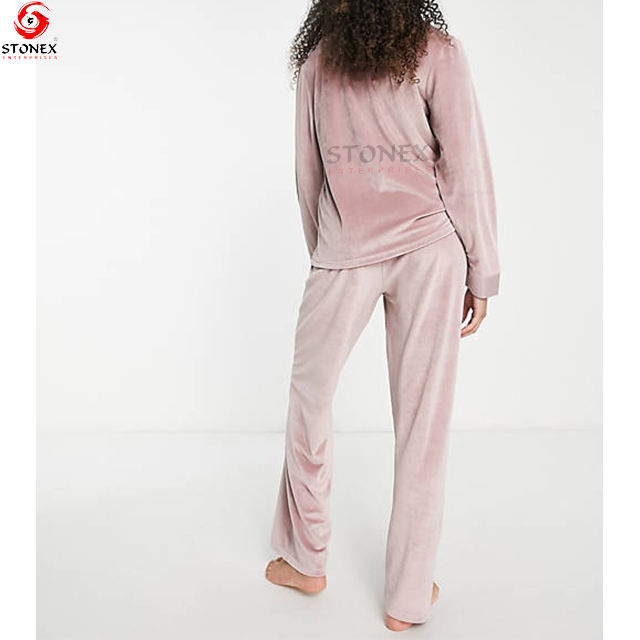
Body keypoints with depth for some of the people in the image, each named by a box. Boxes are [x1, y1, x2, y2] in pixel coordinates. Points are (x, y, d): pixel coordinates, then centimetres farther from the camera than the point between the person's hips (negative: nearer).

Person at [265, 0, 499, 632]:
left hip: (344, 251, 2)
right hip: (428, 245, -1)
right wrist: (481, 273, 2)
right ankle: (407, 597, 18)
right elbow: (466, 168, -3)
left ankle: (304, 561, 29)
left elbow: (307, 174, 11)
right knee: (421, 417, 5)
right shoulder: (436, 51, 2)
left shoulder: (317, 58, 10)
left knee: (309, 395, 16)